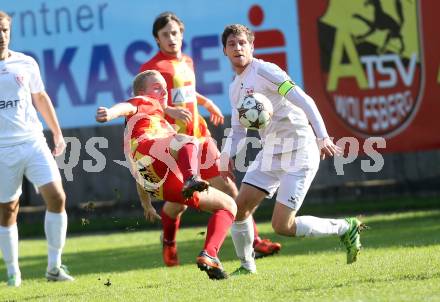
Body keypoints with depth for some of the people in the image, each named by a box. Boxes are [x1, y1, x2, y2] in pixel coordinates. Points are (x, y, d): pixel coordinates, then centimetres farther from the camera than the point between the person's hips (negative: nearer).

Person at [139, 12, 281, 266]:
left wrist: (206, 102, 18)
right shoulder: (153, 67, -8)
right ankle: (169, 245, 25)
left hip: (199, 135, 6)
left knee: (226, 186, 0)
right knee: (178, 200, -3)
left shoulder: (187, 62, 14)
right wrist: (170, 111, -27)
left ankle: (254, 242, 3)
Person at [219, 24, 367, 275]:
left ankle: (345, 228, 5)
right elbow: (238, 129, 23)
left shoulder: (264, 71, -12)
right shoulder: (235, 88, 15)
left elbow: (304, 101, -20)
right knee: (240, 206, -2)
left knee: (282, 226, -13)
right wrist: (227, 157, 5)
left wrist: (322, 137, -29)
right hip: (270, 154, 8)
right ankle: (247, 265, 16)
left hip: (299, 152, -8)